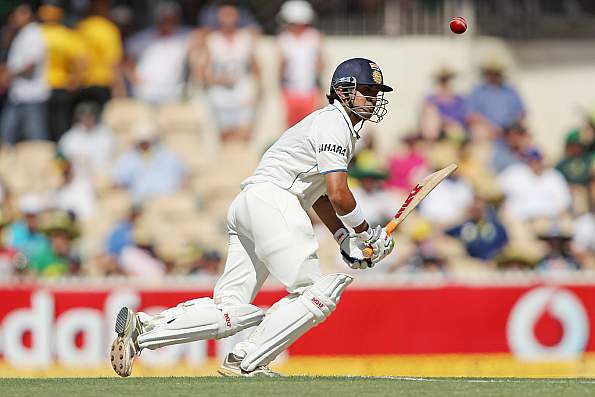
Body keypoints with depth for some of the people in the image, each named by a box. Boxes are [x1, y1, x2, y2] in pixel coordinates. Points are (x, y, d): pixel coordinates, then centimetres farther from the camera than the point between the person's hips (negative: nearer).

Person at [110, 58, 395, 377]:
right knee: (316, 294, -11)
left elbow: (321, 195, 30)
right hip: (269, 198, -10)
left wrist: (346, 242, 18)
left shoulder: (346, 130, 27)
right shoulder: (333, 124, -6)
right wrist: (367, 233, -1)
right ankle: (245, 362, -13)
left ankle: (142, 329, -7)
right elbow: (338, 195, -15)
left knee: (232, 310, 2)